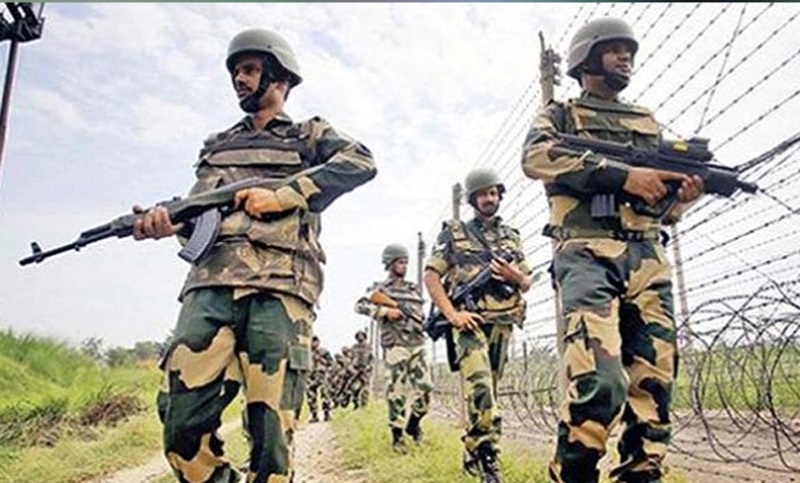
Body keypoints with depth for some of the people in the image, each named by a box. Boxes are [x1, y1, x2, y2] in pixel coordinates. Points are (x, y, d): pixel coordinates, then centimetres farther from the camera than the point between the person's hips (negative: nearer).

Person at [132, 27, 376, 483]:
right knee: (183, 422, -8)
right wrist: (167, 221, -4)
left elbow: (362, 162, -1)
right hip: (212, 283, 4)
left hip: (280, 288, -3)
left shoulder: (310, 134, 18)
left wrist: (284, 195, -9)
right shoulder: (217, 145, 29)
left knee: (272, 429, -7)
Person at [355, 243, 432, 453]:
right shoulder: (380, 288, 4)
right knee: (397, 392, -3)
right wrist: (385, 311, -15)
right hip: (395, 345, -5)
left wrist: (419, 323, 4)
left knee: (424, 387, -1)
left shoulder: (413, 288, 19)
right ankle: (397, 435, 8)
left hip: (417, 344, 5)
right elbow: (360, 306, -7)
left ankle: (413, 423, 22)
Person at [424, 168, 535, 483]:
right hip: (470, 322, -4)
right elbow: (431, 275, -1)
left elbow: (527, 282, 20)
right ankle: (487, 456, -15)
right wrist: (451, 313, -13)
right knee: (480, 389, -21)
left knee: (487, 391, 10)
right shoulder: (454, 234, 5)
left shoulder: (512, 237, 17)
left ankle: (472, 454, 24)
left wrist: (516, 276, -5)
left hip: (502, 324, 5)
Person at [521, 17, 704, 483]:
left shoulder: (647, 122, 28)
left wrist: (684, 192, 2)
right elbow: (537, 157, -10)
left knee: (653, 383, 1)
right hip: (589, 255, -5)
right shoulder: (561, 114, 14)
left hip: (648, 259, 6)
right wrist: (622, 175, -17)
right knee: (600, 382, -22)